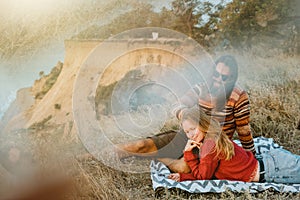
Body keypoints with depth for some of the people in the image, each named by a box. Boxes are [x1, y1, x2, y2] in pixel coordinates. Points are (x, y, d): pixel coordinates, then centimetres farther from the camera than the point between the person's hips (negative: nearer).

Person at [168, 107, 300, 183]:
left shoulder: (211, 144, -22)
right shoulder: (214, 139, 6)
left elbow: (203, 176, -15)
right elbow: (207, 174, 6)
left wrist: (188, 153, -14)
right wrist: (182, 176, -3)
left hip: (273, 167, -8)